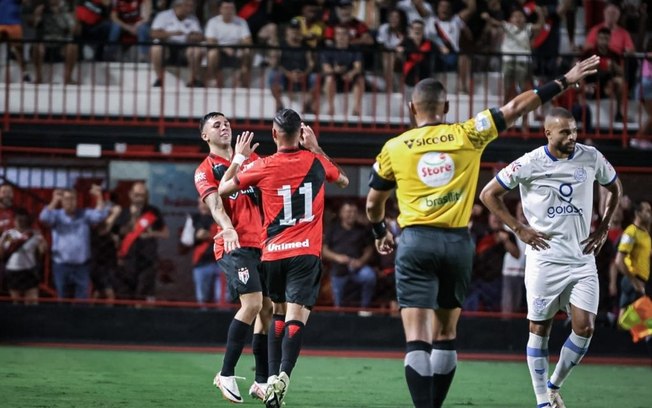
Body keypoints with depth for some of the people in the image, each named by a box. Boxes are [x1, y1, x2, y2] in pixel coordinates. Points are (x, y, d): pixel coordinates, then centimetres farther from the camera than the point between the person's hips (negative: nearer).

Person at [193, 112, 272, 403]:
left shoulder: (250, 159, 17)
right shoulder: (206, 170, 0)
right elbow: (215, 203, -15)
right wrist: (227, 228, -35)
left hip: (262, 243, 6)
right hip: (234, 246, -6)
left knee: (268, 309, 4)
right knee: (253, 303, -20)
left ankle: (262, 381, 13)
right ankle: (226, 374, -11)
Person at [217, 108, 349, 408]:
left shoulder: (263, 167, -3)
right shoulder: (316, 161, 1)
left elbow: (223, 189, 10)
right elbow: (343, 181, 24)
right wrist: (316, 148, 25)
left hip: (273, 254, 1)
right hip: (306, 253, -1)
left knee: (279, 313, 20)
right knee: (296, 317, -10)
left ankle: (272, 378, 15)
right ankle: (283, 377, -31)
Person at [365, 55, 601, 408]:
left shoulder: (394, 148, 3)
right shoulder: (466, 135, 1)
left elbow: (374, 203, 15)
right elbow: (516, 107, 6)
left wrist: (380, 233, 36)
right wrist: (564, 81, 14)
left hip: (416, 241, -2)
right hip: (458, 243, 2)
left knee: (417, 338, -8)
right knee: (445, 334, 16)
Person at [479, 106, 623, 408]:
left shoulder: (591, 158, 0)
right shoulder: (528, 164, -8)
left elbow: (614, 188, 20)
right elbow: (488, 194, 1)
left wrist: (603, 228, 10)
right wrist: (519, 229, -4)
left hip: (583, 259, 3)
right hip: (544, 259, -3)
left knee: (584, 328, -6)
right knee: (539, 330, 1)